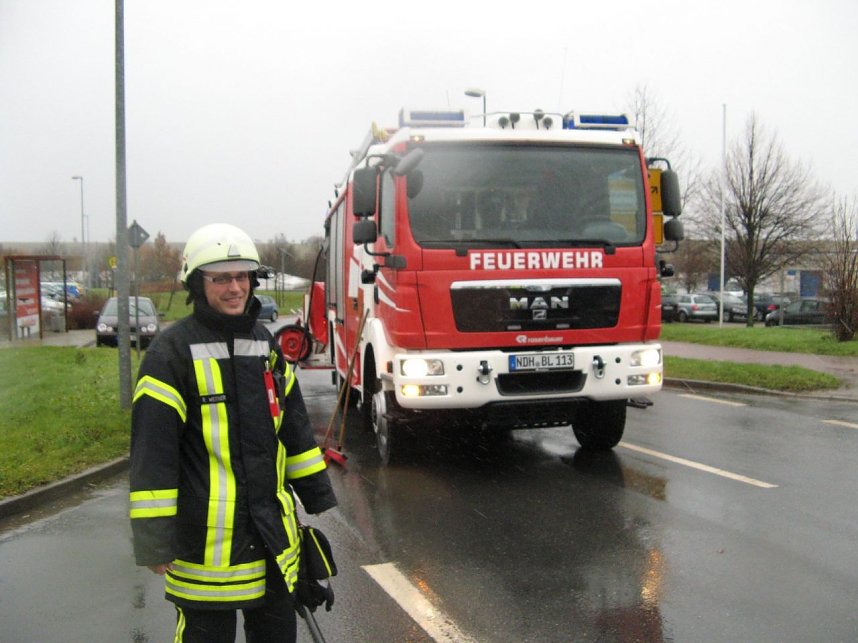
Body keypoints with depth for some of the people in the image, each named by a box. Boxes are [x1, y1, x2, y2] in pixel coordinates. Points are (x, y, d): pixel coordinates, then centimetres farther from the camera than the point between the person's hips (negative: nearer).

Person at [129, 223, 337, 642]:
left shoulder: (265, 344, 10)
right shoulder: (172, 351, -11)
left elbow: (294, 426, 16)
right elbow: (151, 454, -14)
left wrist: (318, 496, 16)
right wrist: (154, 543, -16)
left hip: (273, 533, 6)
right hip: (206, 539, -6)